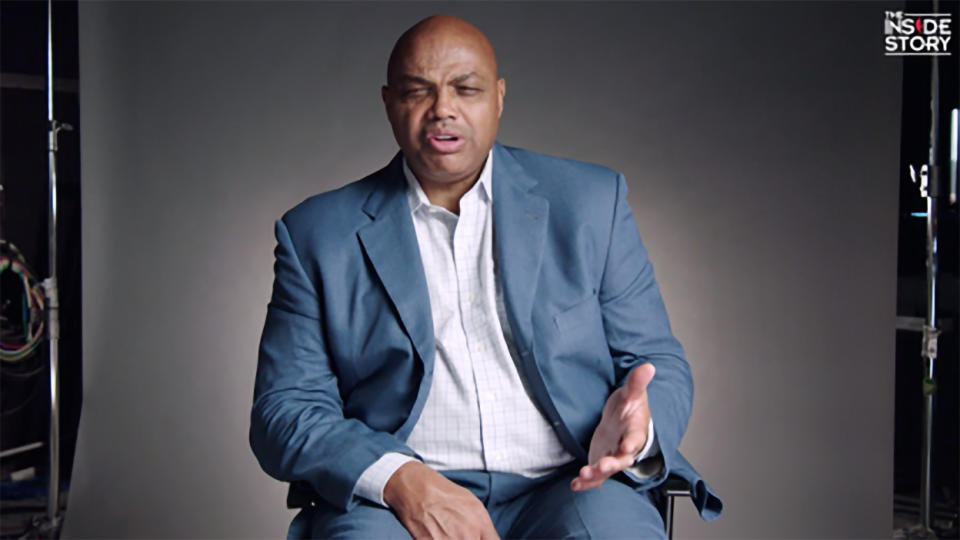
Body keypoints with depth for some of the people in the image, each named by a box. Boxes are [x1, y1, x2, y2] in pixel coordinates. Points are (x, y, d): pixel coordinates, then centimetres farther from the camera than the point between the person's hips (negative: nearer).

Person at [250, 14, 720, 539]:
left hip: (570, 488, 1)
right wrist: (399, 478, -16)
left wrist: (634, 425, -13)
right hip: (396, 497, -1)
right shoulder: (316, 234, 9)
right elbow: (283, 410, 3)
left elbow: (662, 365, 12)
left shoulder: (591, 201, 11)